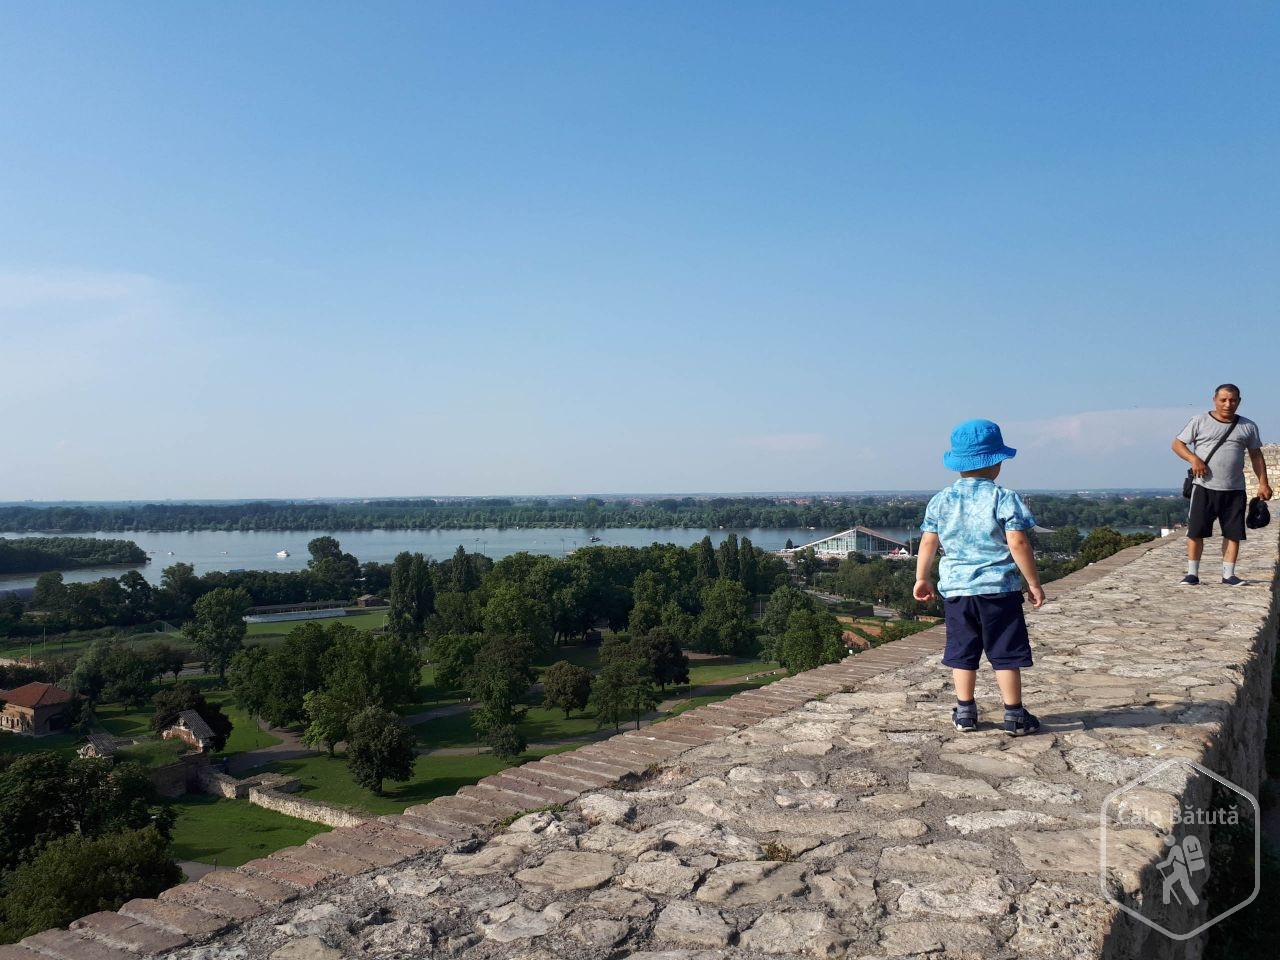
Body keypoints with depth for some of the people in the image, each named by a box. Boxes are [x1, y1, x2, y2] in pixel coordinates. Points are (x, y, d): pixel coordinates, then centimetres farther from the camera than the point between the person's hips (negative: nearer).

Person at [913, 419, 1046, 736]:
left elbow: (928, 543, 6)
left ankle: (965, 712, 16)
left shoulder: (940, 501, 3)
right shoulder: (1004, 498, -8)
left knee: (963, 652, 11)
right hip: (999, 589, -3)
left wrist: (922, 579, 17)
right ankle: (1014, 715, 11)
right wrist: (1034, 583, -4)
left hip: (955, 588, 3)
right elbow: (1018, 544, -13)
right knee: (1005, 654, 5)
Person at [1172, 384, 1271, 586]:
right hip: (1204, 487, -3)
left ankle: (1228, 574, 12)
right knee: (1195, 531, -3)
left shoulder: (1248, 426, 10)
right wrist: (1193, 458, -17)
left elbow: (1256, 455, 16)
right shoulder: (1200, 422, 1)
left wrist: (1263, 483, 8)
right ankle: (1192, 573, 5)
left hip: (1234, 490, 3)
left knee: (1233, 533, 3)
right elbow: (1177, 444, 1)